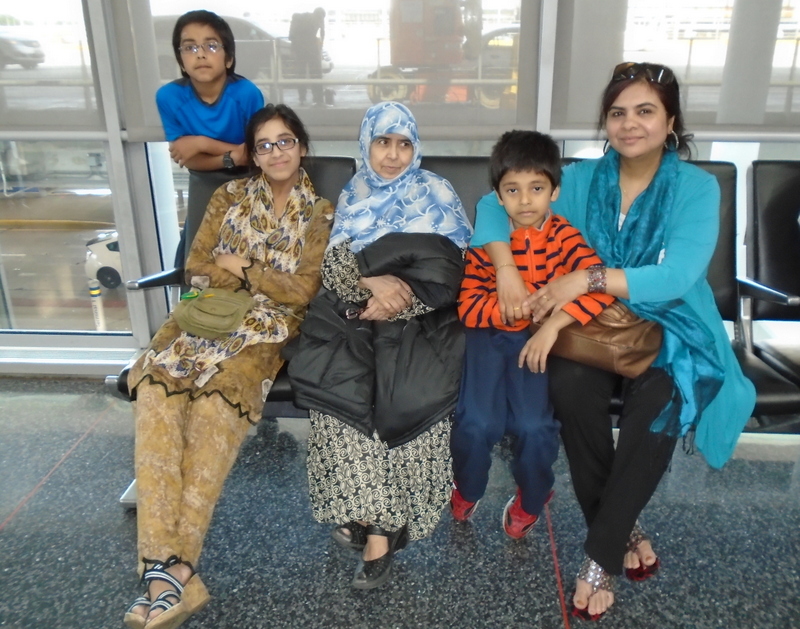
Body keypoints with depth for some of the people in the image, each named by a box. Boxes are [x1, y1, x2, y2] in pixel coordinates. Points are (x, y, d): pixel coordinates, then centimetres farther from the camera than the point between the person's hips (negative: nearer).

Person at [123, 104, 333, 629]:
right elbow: (197, 269, 7)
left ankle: (172, 567, -27)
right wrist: (264, 281, -5)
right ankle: (172, 571, -30)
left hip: (268, 326, -2)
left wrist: (240, 268, -1)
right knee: (156, 389, -27)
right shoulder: (231, 196, 15)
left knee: (218, 401, -32)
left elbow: (303, 291, -3)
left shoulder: (320, 212, 7)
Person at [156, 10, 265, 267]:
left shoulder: (247, 94, -26)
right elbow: (186, 158, -15)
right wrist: (233, 156, -30)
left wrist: (203, 143, -28)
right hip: (205, 185, 2)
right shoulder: (169, 96, -20)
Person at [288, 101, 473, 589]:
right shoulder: (353, 199, 15)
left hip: (419, 321, -2)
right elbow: (332, 269, 5)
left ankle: (377, 522, -12)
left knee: (409, 397, -26)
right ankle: (369, 515, -11)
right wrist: (371, 282, -16)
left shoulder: (437, 197, 7)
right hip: (356, 317, 2)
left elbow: (447, 278, -2)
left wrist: (395, 302, -16)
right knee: (339, 388, -24)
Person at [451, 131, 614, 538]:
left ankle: (532, 499, 17)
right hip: (489, 335, 0)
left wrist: (553, 324, -31)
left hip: (536, 338, 0)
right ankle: (466, 490, 18)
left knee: (534, 426, -19)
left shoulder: (563, 237, -7)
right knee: (477, 424, -19)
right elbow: (468, 308, -12)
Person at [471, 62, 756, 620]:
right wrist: (507, 272, -21)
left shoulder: (698, 187, -5)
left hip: (672, 330, -1)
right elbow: (495, 203, -3)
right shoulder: (582, 179, 2)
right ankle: (623, 529, -9)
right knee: (570, 385, -31)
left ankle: (600, 554, -15)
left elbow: (677, 276, -20)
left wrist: (588, 278, -29)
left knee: (659, 404, -33)